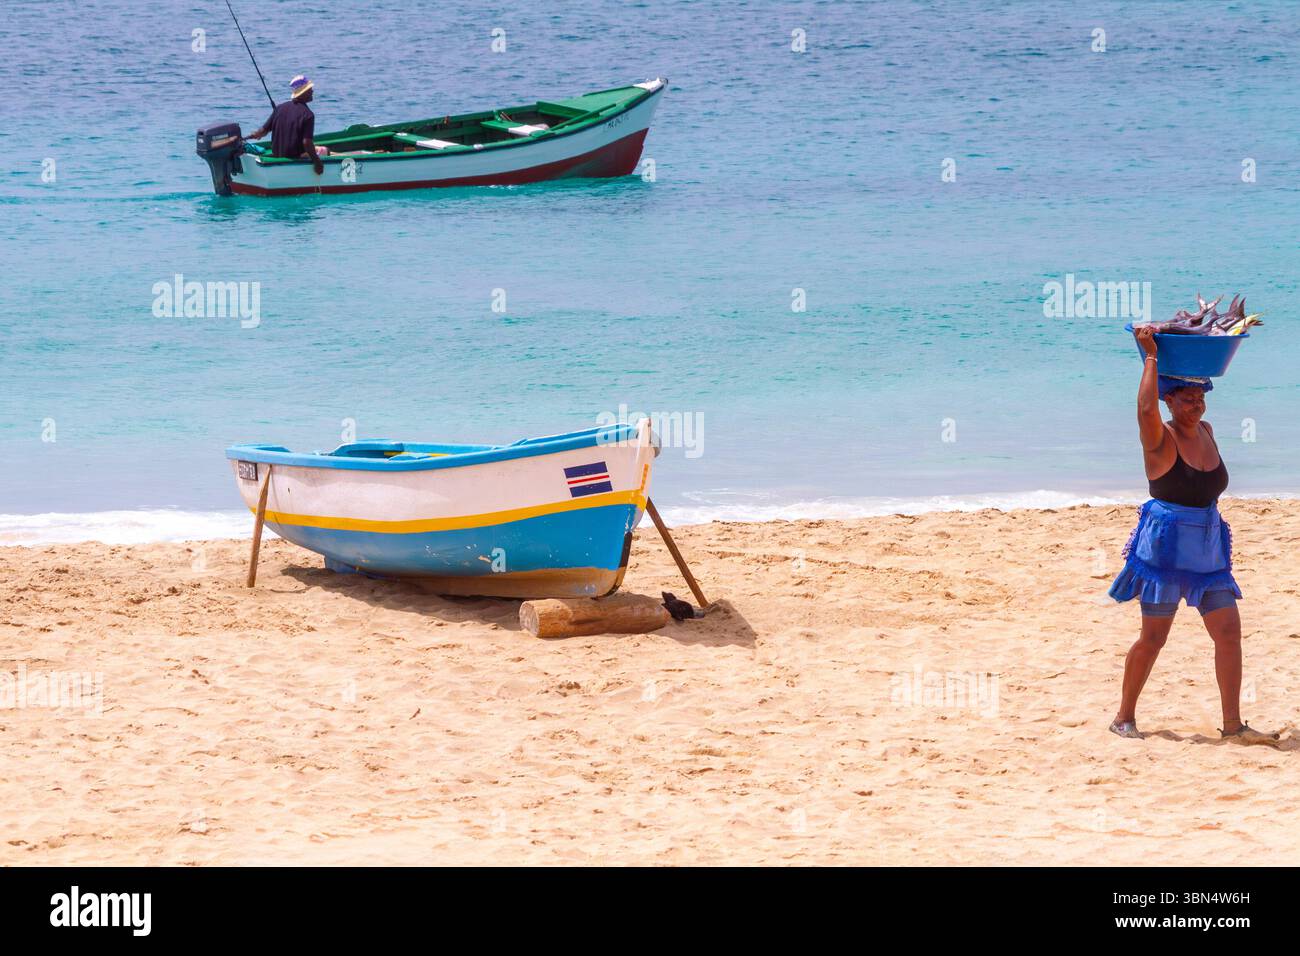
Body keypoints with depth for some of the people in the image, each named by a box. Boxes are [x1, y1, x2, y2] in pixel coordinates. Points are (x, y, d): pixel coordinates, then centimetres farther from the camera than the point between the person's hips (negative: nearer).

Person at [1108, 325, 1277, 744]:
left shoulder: (1206, 433, 9)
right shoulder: (1160, 439, -11)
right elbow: (1146, 407, -31)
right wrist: (1151, 356, -24)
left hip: (1208, 548, 6)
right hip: (1166, 547, -6)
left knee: (1229, 631, -1)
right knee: (1153, 637, -1)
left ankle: (1233, 724, 2)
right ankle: (1124, 717, 13)